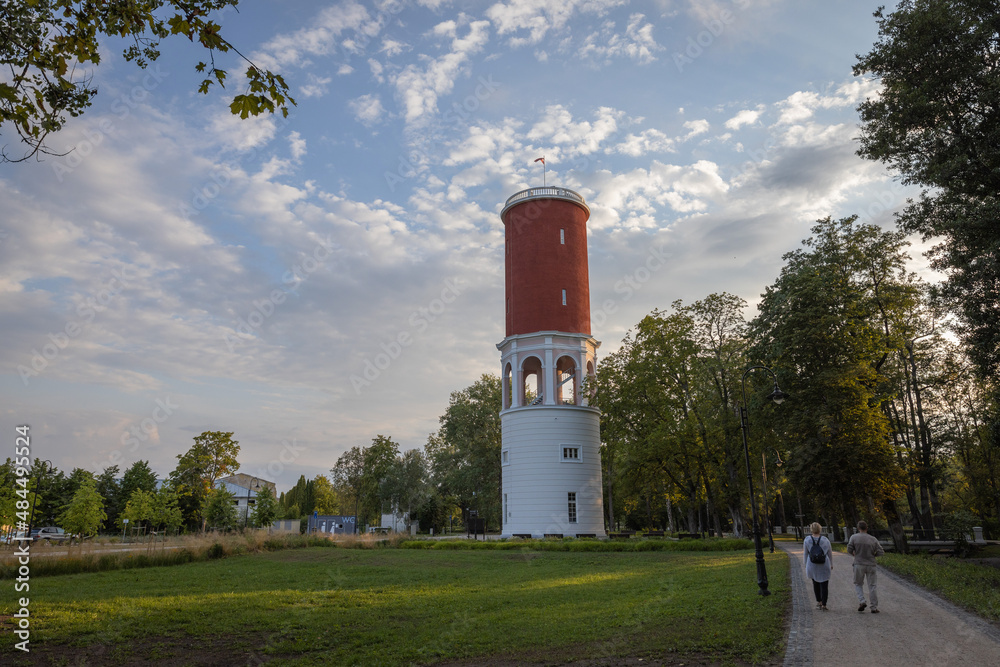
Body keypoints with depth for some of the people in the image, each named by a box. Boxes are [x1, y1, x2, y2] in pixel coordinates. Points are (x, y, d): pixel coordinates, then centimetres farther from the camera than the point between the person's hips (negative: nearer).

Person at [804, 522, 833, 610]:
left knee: (815, 583, 20)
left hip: (812, 566, 1)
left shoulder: (807, 540, -7)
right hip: (824, 566, -1)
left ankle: (818, 601, 24)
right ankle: (823, 604, 1)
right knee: (824, 585, 6)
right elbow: (830, 554, 5)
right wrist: (831, 565, 19)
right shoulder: (825, 540, -7)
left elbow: (805, 554, -1)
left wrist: (806, 565, 11)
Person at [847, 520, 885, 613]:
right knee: (872, 586, 7)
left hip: (859, 564, -1)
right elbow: (881, 552, -6)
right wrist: (872, 555, 12)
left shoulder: (854, 537, -4)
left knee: (858, 584, 15)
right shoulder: (873, 539, -2)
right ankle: (874, 607, 7)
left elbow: (849, 549, -9)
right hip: (871, 565, 1)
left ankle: (862, 601, -3)